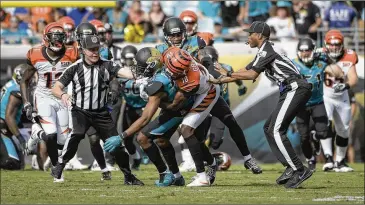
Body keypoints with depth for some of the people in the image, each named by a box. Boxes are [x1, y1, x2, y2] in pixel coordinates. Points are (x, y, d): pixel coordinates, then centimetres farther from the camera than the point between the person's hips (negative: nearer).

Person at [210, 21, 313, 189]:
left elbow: (251, 75, -14)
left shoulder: (266, 51, -9)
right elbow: (243, 73, 25)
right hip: (291, 91, 10)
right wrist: (217, 81, 23)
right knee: (269, 128, 12)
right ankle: (291, 168, 6)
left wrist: (227, 74, -5)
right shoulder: (262, 53, 22)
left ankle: (299, 170, -17)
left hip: (296, 89, -10)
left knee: (276, 130, -14)